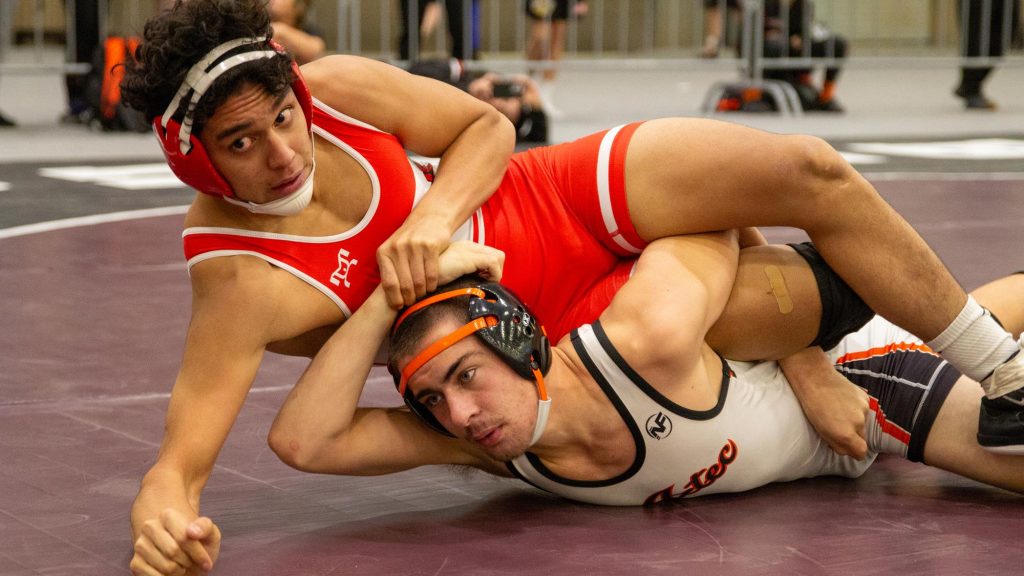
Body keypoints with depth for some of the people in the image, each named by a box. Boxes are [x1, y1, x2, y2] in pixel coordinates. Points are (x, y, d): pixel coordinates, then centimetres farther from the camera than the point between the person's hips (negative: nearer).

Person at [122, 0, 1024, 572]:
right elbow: (179, 463, -33)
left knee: (813, 174, -10)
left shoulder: (331, 89, -17)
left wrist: (436, 219, -23)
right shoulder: (239, 284, -29)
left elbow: (486, 127, -3)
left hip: (562, 200, 4)